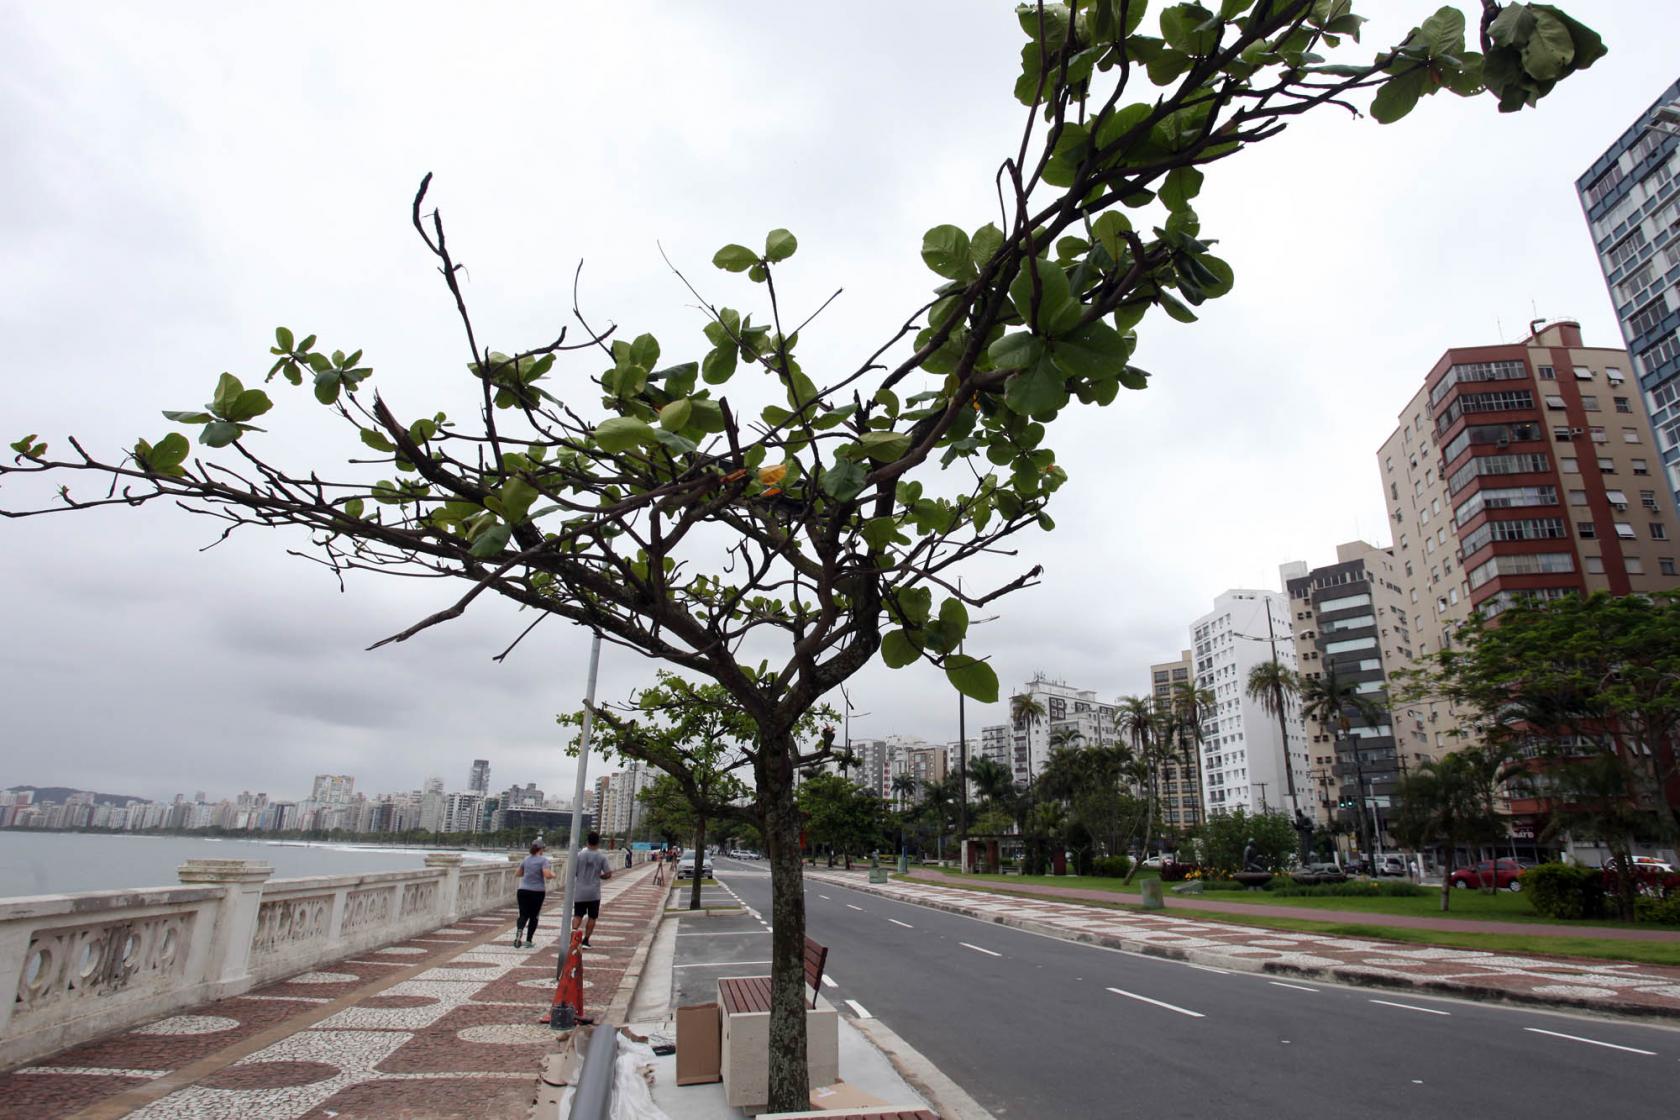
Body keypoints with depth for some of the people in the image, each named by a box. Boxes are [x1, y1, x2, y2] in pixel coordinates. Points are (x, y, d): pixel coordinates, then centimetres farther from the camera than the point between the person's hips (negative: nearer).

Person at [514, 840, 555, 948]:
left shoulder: (526, 859, 6)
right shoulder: (543, 860, -9)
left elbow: (518, 874, 16)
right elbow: (547, 875, -19)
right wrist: (553, 874, 1)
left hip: (524, 890, 3)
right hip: (537, 891, -3)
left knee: (523, 915, 4)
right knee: (533, 916, 11)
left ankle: (519, 930, -25)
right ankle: (528, 940, 12)